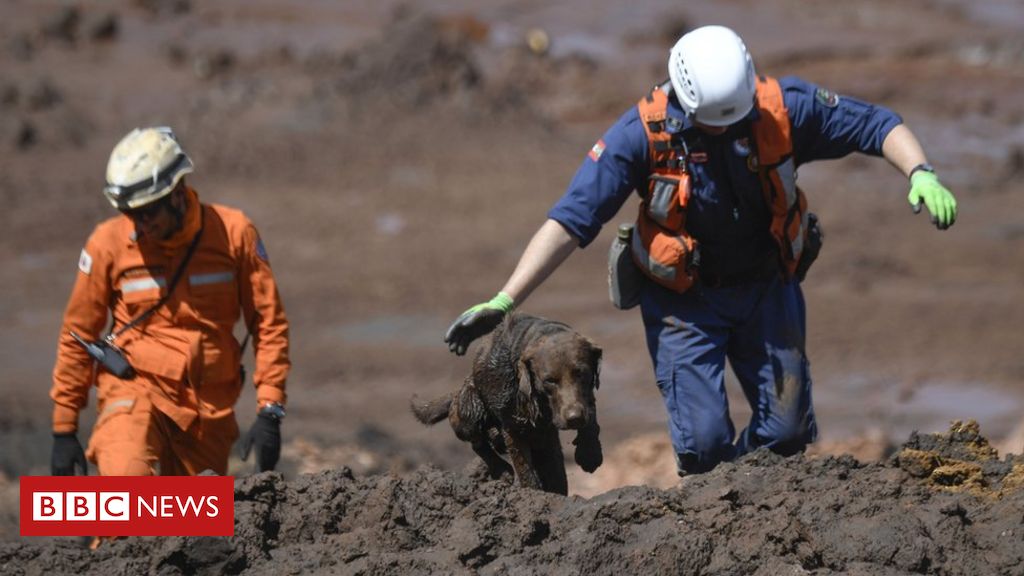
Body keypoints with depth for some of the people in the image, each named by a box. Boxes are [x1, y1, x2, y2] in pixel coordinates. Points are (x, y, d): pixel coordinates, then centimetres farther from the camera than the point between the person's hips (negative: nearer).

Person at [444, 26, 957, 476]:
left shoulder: (782, 108, -19)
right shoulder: (642, 133, -24)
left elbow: (876, 125, -10)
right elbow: (570, 221, -24)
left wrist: (921, 175, -31)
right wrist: (503, 303, -30)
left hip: (767, 290, 2)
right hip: (685, 300, -2)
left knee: (787, 432, 2)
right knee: (703, 441, -14)